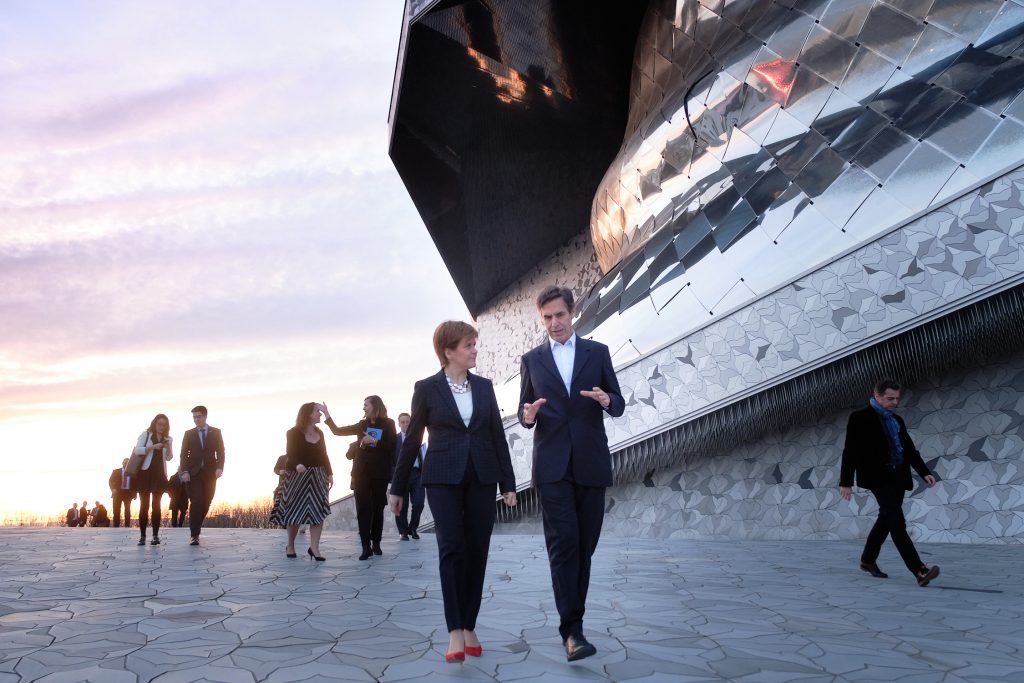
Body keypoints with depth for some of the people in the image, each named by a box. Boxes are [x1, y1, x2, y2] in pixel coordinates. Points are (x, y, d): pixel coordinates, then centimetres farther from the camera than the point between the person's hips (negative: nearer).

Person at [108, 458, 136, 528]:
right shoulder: (116, 471, 11)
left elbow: (135, 483, 13)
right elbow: (110, 481, 5)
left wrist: (134, 493, 2)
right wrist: (113, 489, -12)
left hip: (128, 493, 1)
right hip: (118, 492, -1)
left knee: (127, 510, -4)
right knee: (116, 510, -5)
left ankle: (127, 525, -4)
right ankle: (116, 525, -3)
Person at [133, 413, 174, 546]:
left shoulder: (167, 439, 12)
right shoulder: (145, 434, 3)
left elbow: (169, 458, 9)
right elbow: (137, 450, -9)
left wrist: (168, 448, -11)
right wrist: (152, 447, -21)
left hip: (159, 475, 2)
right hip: (145, 472, -2)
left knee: (156, 505, 0)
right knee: (144, 504, -2)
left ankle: (156, 535, -3)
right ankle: (142, 536, 1)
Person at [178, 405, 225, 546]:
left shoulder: (216, 432, 9)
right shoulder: (189, 434, 10)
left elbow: (220, 451, 3)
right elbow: (184, 454, 5)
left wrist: (219, 467, -12)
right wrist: (184, 471, -9)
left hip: (210, 473, 1)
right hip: (193, 473, -1)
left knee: (205, 503, 0)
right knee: (196, 502, -11)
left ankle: (196, 529, 17)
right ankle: (194, 535, -10)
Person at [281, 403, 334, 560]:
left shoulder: (319, 433, 11)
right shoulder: (294, 433, -7)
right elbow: (290, 454, -17)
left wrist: (329, 474, 7)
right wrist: (297, 465, -36)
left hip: (318, 476, 5)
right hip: (299, 475, -5)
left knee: (318, 511, -5)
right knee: (296, 511, 1)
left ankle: (314, 548, -4)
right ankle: (290, 546, 18)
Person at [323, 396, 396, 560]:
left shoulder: (388, 424, 0)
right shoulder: (362, 425, 11)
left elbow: (392, 446, -9)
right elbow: (338, 431, 11)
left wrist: (374, 441, -17)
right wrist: (327, 416, 3)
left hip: (380, 473, -3)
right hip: (361, 472, 3)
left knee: (377, 508, 5)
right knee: (363, 508, -5)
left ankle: (376, 543, 17)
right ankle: (366, 546, -6)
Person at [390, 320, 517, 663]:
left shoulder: (484, 386, 8)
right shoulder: (427, 388, -1)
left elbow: (498, 436, 9)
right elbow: (412, 439, 3)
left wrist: (508, 483, 5)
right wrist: (398, 488, 6)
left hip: (481, 477, 3)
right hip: (444, 478, -3)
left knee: (477, 551, 4)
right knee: (451, 549, -11)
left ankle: (469, 627, 15)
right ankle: (454, 633, -7)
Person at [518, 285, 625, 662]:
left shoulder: (598, 352, 8)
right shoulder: (532, 359, 9)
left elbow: (619, 405, 7)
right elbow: (524, 414, 10)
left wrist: (607, 400, -16)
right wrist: (528, 415, -14)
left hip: (591, 462, 1)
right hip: (552, 464, -1)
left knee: (585, 544, 7)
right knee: (563, 543, -9)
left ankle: (572, 619, 21)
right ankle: (572, 629, -7)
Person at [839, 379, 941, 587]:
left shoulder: (897, 420, 18)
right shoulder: (860, 418, -3)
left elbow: (910, 449, 20)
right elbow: (850, 451, -6)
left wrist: (924, 472, 6)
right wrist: (845, 482, -10)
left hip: (897, 476, 7)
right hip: (878, 476, -7)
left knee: (886, 519, 13)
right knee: (897, 522, -14)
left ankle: (868, 560, 30)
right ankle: (919, 571, -22)